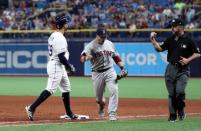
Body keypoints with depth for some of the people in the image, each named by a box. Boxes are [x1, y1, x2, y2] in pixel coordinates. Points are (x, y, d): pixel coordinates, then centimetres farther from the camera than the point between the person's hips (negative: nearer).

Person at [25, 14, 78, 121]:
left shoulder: (53, 36, 11)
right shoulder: (60, 38, -19)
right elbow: (61, 56, -22)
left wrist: (67, 66, 19)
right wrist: (70, 67, -10)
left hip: (60, 67, 11)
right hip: (56, 66, -11)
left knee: (66, 88, 17)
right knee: (50, 89, -12)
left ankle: (69, 113, 24)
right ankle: (32, 108, -15)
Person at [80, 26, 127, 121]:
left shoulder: (110, 44, 6)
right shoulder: (91, 45, -11)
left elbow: (116, 57, 18)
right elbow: (82, 58, -25)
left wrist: (122, 67, 6)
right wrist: (86, 57, -50)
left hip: (110, 71, 2)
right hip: (97, 73, -2)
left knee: (114, 91, -17)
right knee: (99, 96, 9)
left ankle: (112, 114, -12)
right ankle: (101, 108, 43)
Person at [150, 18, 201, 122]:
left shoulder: (188, 40, -5)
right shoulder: (170, 40, 9)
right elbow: (159, 48, 7)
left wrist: (188, 60, -16)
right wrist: (153, 39, -5)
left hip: (183, 70, -5)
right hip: (171, 69, 5)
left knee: (180, 91, -19)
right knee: (171, 93, 5)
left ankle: (181, 110, 5)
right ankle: (173, 115, 14)